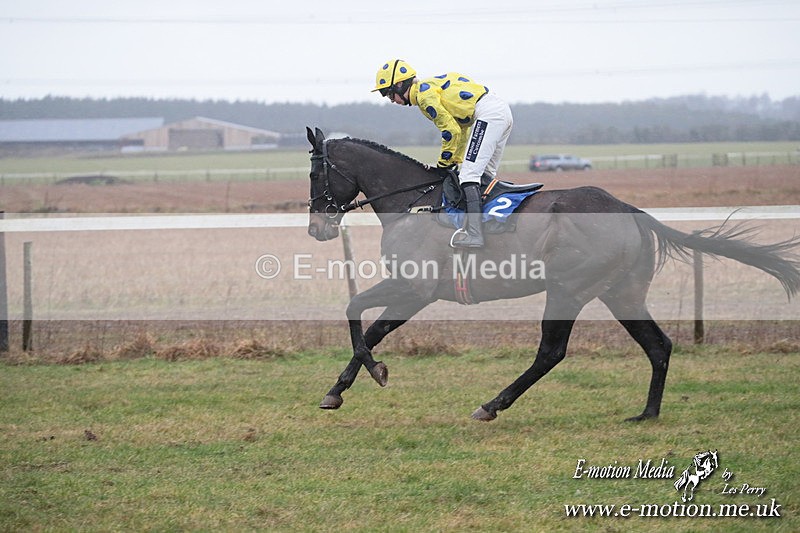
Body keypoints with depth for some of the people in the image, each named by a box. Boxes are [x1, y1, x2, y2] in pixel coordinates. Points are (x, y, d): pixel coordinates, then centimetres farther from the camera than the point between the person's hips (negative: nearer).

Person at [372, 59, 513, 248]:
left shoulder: (423, 94, -7)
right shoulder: (431, 86, 23)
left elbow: (451, 130, -12)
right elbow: (462, 127, 26)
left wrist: (444, 163, -1)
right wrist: (456, 161, 22)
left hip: (488, 114, -10)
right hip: (503, 110, 10)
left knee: (469, 175, -16)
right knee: (485, 175, 18)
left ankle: (474, 233, -26)